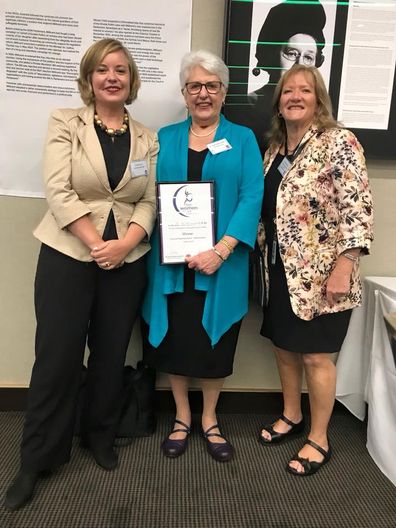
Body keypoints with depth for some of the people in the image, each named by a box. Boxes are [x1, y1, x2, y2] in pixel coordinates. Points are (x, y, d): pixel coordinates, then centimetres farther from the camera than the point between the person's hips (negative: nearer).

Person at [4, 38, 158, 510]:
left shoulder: (146, 138, 8)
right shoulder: (65, 123, 1)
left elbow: (150, 202, 2)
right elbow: (58, 192, -10)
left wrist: (124, 244, -15)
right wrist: (96, 245, -17)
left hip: (127, 262, 3)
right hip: (68, 256, -2)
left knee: (111, 355, 11)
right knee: (57, 357, 1)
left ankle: (100, 435, 35)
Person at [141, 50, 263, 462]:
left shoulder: (242, 139, 5)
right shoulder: (165, 138, 10)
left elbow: (251, 197, -6)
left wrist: (220, 250, -18)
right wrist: (164, 245, -10)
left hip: (221, 263, -1)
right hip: (170, 262, 2)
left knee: (214, 343, 8)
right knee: (173, 339, 8)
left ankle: (209, 420, 30)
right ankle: (182, 418, 30)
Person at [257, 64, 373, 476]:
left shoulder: (339, 142, -10)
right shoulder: (274, 148, 11)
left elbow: (358, 210, -16)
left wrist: (342, 269, -22)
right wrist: (262, 255, 12)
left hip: (319, 275, -6)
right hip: (281, 271, 7)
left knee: (315, 356, 3)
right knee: (283, 346, 16)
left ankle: (319, 439, 23)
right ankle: (290, 416, 37)